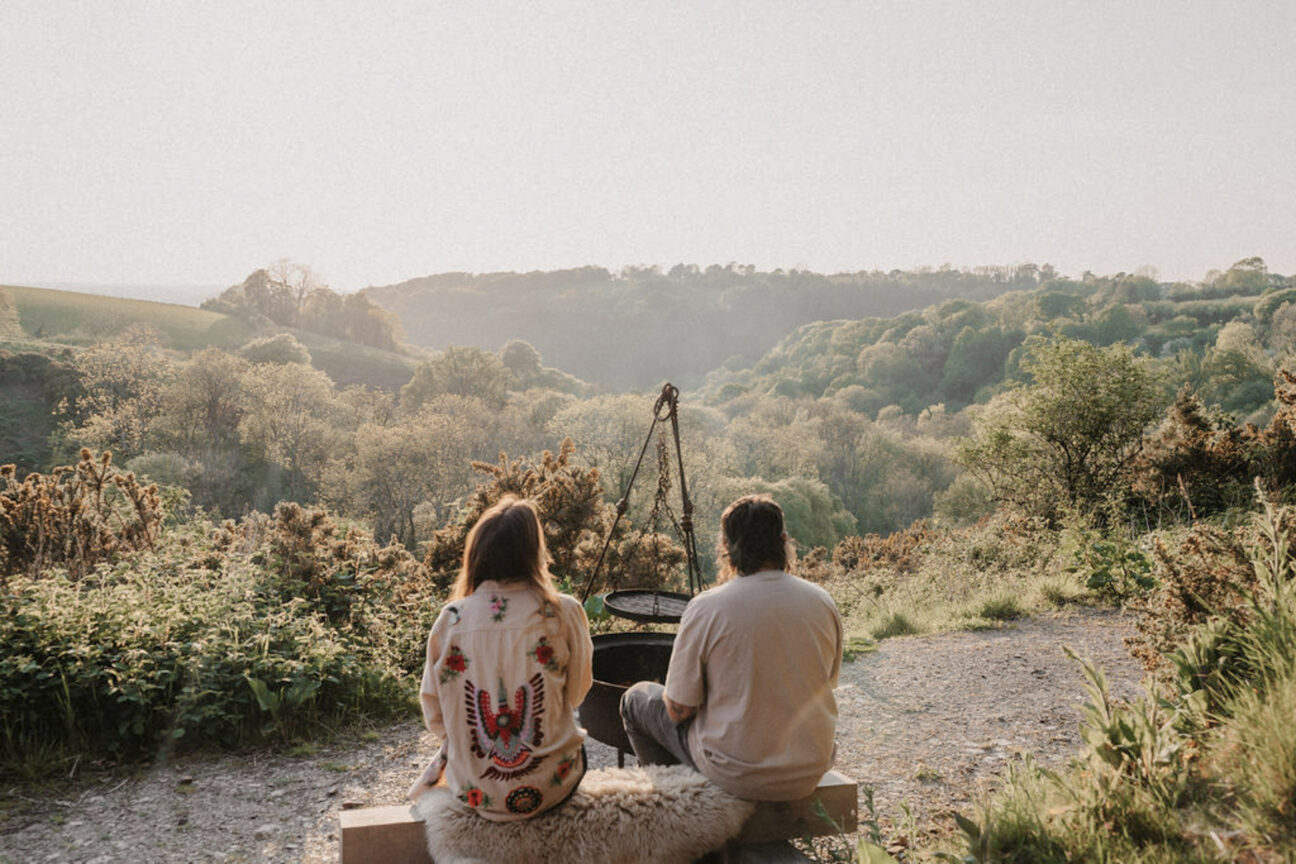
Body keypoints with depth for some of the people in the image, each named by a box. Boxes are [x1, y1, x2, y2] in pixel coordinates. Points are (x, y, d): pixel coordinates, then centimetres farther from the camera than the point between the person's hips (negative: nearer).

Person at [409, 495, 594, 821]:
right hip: (550, 789, -1)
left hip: (474, 791, 2)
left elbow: (434, 714, 1)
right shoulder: (564, 613, -13)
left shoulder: (451, 619, -9)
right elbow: (576, 693, 2)